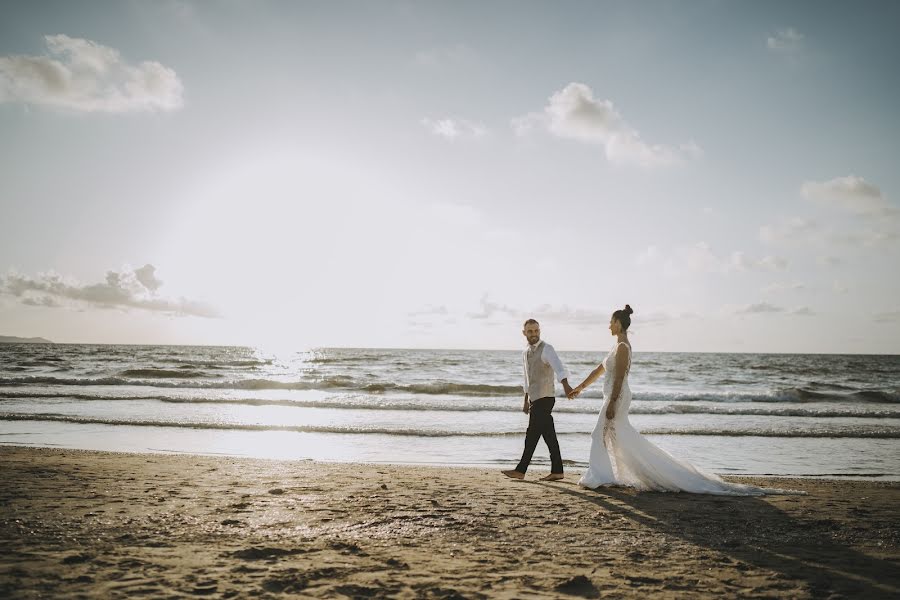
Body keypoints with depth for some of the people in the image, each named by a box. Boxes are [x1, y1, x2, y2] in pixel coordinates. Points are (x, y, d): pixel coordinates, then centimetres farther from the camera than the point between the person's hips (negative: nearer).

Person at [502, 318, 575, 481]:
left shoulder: (546, 349, -12)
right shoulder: (526, 353, 15)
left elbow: (559, 367, -29)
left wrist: (566, 385, -47)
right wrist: (526, 401, 26)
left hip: (545, 399, -8)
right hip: (535, 400, 8)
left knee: (532, 435, -5)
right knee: (549, 436, 8)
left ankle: (520, 470, 1)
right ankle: (557, 471, 11)